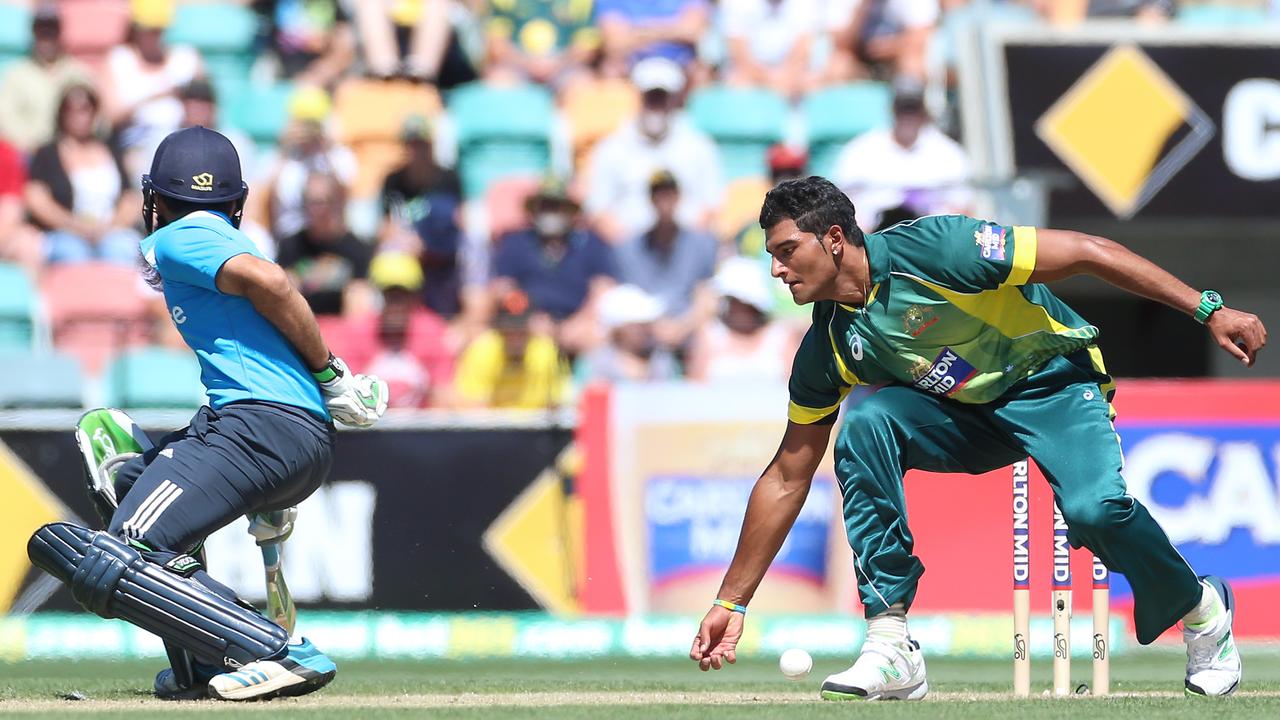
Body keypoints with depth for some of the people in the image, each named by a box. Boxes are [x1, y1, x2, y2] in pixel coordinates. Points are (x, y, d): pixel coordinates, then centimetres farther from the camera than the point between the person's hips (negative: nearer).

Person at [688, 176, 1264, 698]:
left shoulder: (930, 250, -26)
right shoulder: (828, 348, -8)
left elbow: (1088, 252, -22)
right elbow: (786, 479, 2)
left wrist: (1209, 311, -23)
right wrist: (732, 601, 0)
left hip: (1054, 384, -5)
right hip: (965, 413, 5)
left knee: (1094, 507, -33)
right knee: (865, 423, -24)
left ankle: (1201, 610, 0)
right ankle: (890, 646, -26)